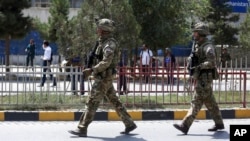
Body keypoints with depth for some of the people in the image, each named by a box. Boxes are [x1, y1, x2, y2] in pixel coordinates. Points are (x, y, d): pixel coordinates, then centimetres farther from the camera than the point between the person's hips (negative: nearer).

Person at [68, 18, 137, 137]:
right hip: (103, 78, 10)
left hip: (104, 78, -10)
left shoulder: (109, 44, -17)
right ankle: (129, 124, 15)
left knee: (92, 103, -8)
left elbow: (106, 62, -27)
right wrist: (92, 70, 16)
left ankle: (82, 129, -5)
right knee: (115, 102, 12)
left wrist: (91, 70, -23)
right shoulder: (104, 43, 15)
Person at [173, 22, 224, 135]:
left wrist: (198, 67, -24)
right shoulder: (197, 46, 14)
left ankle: (185, 126, -15)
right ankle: (219, 123, 22)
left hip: (204, 79, -10)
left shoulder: (208, 47, -15)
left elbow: (212, 63, -24)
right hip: (199, 78, 10)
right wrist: (190, 59, 7)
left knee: (196, 102, -11)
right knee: (210, 102, 14)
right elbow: (192, 58, 28)